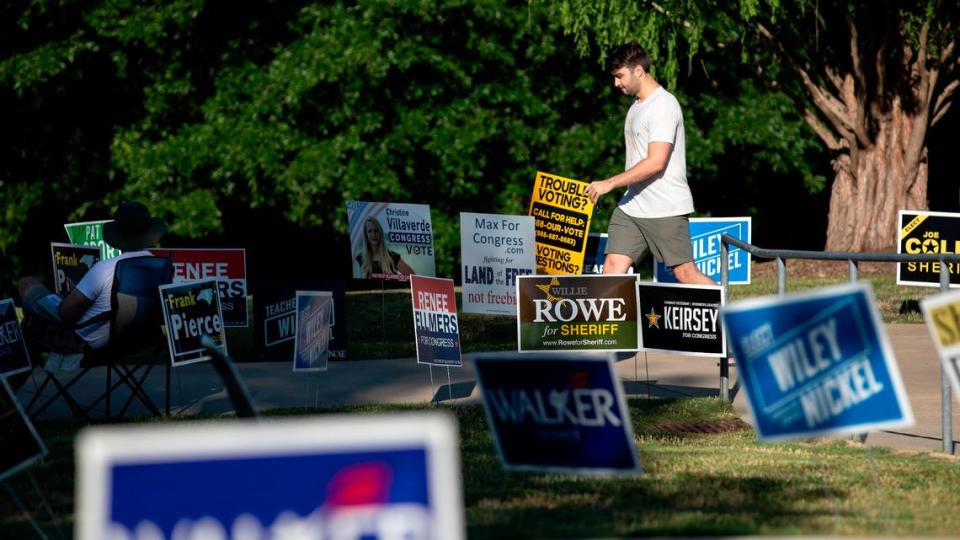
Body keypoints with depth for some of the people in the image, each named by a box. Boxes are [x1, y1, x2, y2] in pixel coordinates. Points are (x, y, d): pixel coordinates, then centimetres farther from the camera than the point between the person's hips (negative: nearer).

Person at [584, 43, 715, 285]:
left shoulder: (664, 105, -15)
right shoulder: (636, 105, 15)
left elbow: (656, 162, -23)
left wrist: (610, 183, -22)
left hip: (666, 209, -9)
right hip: (631, 206, 9)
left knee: (685, 273, -4)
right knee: (613, 265, -3)